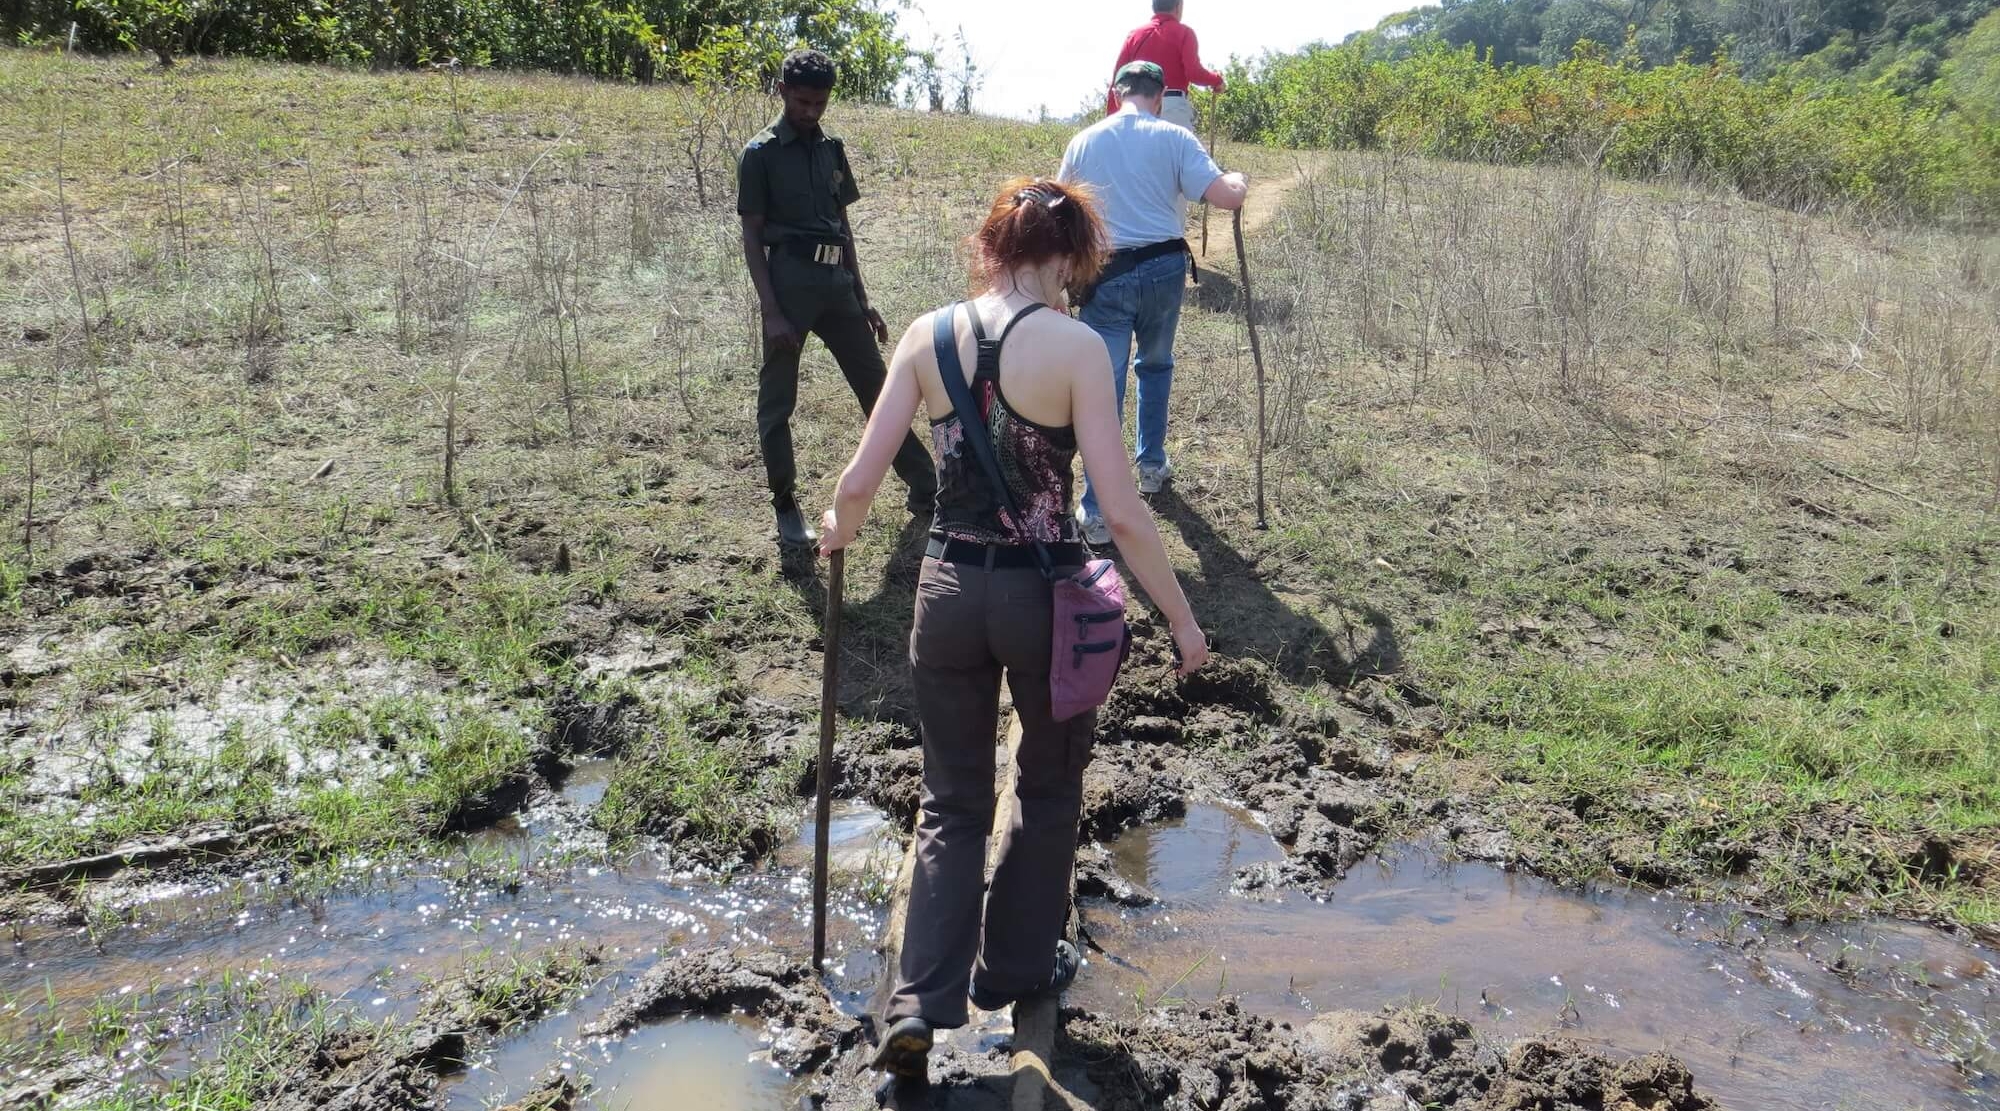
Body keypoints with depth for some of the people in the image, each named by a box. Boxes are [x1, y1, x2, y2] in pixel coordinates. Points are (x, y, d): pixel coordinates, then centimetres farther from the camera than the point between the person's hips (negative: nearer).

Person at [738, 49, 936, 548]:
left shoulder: (831, 149, 15)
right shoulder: (762, 153, -1)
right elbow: (752, 236, -4)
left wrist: (862, 300, 16)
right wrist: (770, 311, -13)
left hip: (836, 281, 5)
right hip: (791, 280, -5)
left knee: (877, 387, 8)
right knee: (777, 400, 1)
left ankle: (924, 489, 15)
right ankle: (786, 505, 13)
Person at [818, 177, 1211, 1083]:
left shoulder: (926, 336, -3)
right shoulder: (1075, 345, -12)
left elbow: (860, 481, -4)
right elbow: (1121, 510, -15)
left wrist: (839, 529, 19)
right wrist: (1181, 617, -4)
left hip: (949, 590, 3)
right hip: (1044, 592, -2)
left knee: (952, 802, 18)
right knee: (1049, 786, 23)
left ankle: (921, 1002, 10)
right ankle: (1017, 965, 38)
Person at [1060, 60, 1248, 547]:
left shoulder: (1083, 142, 5)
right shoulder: (1174, 137, -2)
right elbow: (1225, 196, -10)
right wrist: (1241, 181, 13)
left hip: (1105, 274, 0)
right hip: (1164, 269, 0)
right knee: (1156, 364, 26)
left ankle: (1096, 512, -6)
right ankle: (1152, 466, 37)